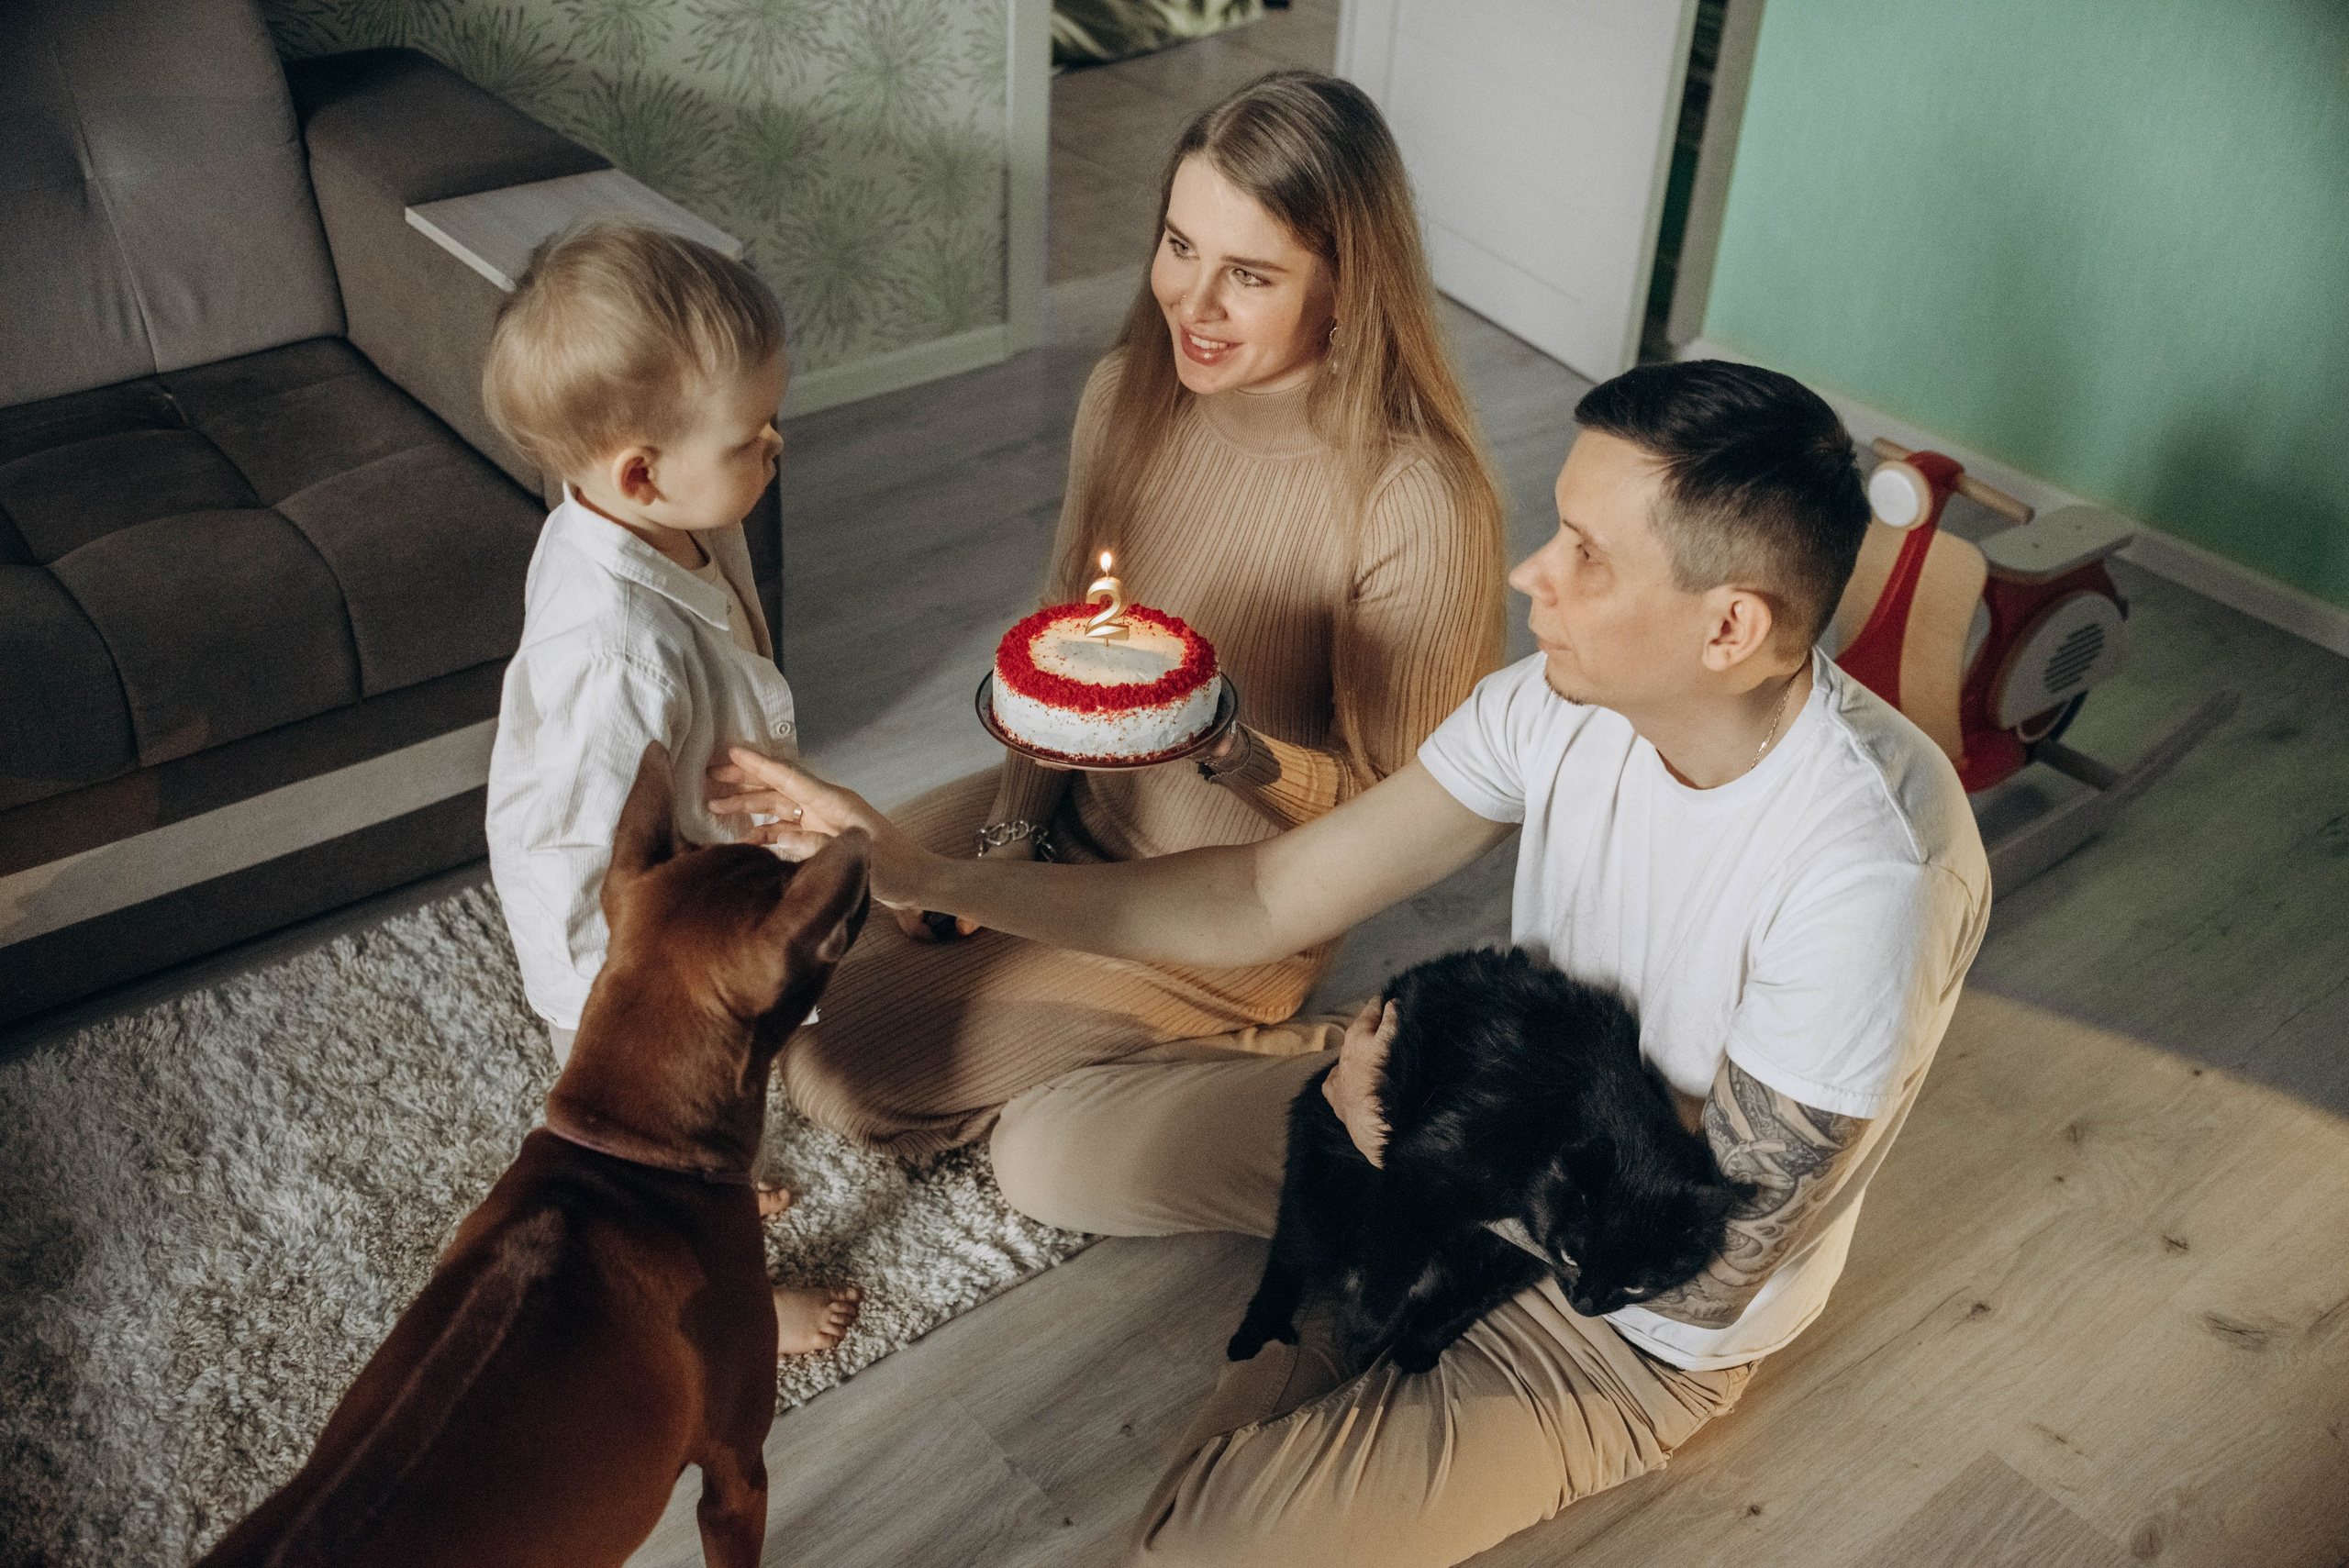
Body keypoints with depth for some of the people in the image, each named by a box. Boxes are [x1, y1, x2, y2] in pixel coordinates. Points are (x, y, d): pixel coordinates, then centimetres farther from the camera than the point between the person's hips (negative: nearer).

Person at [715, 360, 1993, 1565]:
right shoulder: (1569, 697, -16)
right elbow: (1263, 900, -11)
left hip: (1644, 1320, -6)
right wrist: (920, 874, -15)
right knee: (1044, 1151, 5)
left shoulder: (1870, 865, -35)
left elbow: (1708, 1269, -26)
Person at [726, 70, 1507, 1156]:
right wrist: (1009, 834, -4)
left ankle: (1205, 1045, 8)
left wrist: (1235, 748, -36)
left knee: (841, 1067, -10)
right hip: (1073, 816, 7)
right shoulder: (1130, 392, -8)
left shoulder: (1415, 503, -28)